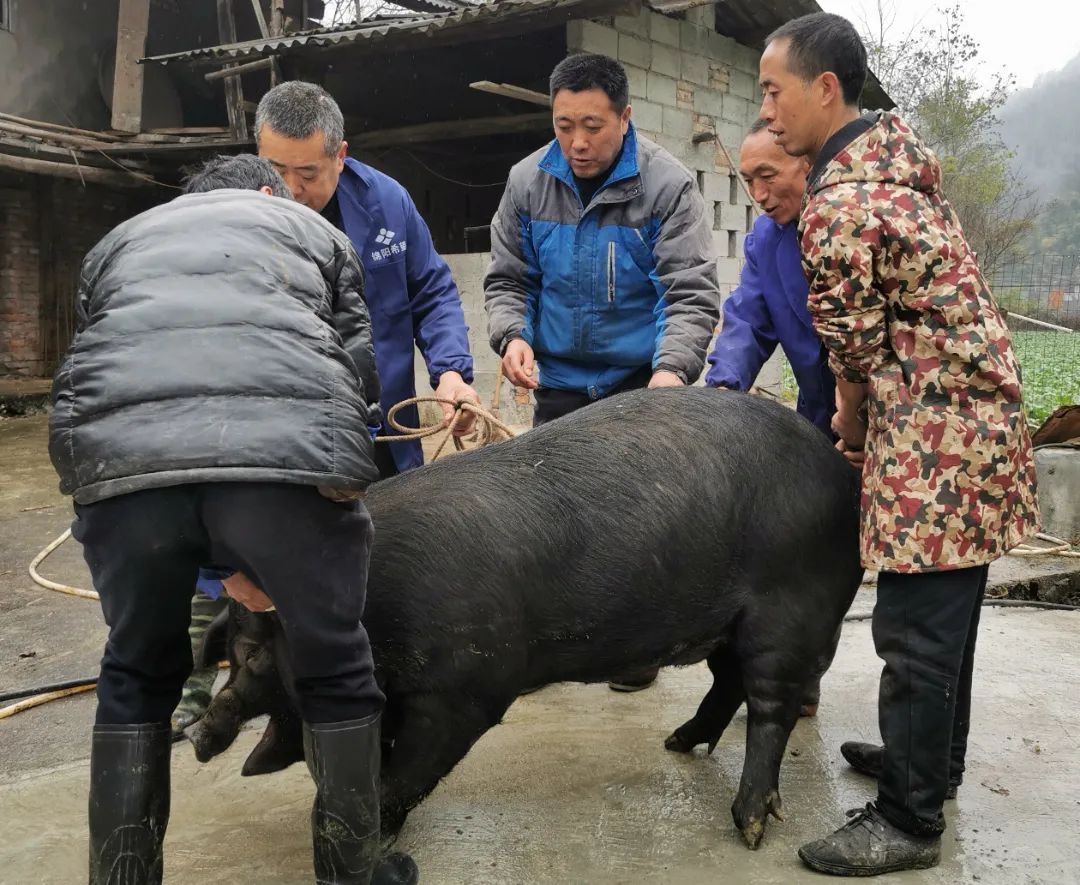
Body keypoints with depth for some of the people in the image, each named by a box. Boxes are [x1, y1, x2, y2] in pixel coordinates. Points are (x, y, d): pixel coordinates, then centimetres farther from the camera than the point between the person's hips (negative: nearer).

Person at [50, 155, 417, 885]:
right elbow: (358, 374, 24)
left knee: (138, 677, 25)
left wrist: (224, 566, 32)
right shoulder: (313, 228, 34)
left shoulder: (119, 240, 38)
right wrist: (272, 558, 30)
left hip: (117, 459, 2)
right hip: (290, 454, -1)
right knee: (336, 673, 19)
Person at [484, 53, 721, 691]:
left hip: (641, 381, -3)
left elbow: (692, 293, -18)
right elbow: (508, 279, 5)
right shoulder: (528, 183, -3)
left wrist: (672, 368, -34)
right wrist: (512, 334, -15)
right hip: (559, 381, 3)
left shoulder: (667, 185, -14)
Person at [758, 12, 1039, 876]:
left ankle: (908, 821, 9)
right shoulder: (900, 153, 10)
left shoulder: (838, 208, -19)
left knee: (916, 630, -2)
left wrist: (851, 421, 9)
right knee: (946, 612, 20)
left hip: (934, 433, -10)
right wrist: (867, 418, 18)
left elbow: (855, 349, -11)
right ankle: (933, 760, 36)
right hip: (972, 413, 10)